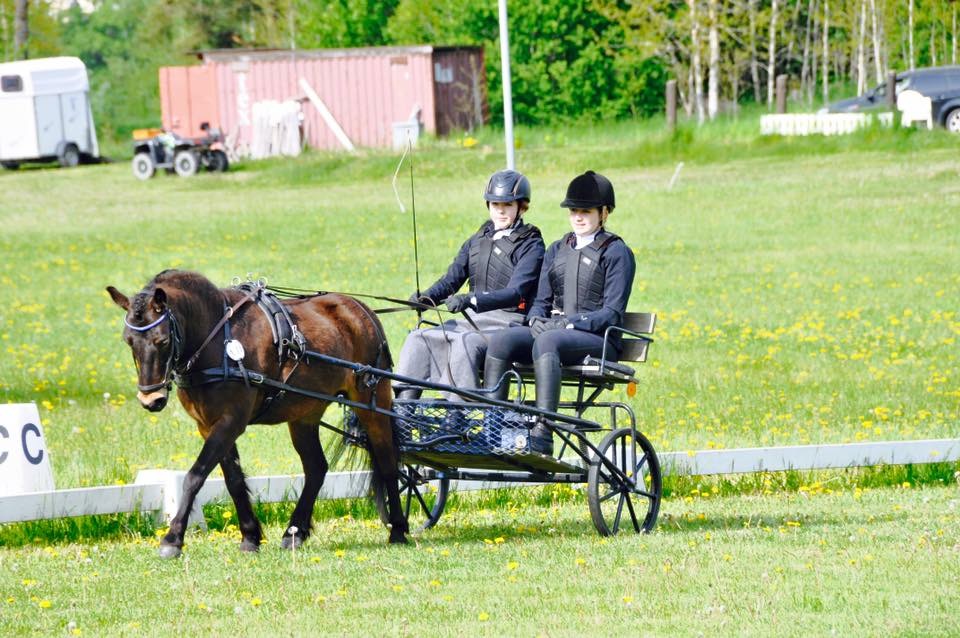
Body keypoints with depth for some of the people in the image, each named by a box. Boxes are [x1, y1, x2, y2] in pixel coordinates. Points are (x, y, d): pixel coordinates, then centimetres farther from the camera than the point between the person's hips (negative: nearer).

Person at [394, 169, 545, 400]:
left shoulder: (530, 246, -4)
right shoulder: (478, 241, 18)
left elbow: (515, 293, -17)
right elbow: (452, 278, 10)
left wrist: (471, 301, -31)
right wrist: (425, 298, -12)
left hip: (510, 323, -7)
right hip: (475, 320, 7)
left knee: (466, 344, -35)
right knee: (419, 338, -11)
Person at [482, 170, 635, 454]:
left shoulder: (616, 252, 2)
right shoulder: (557, 250, 21)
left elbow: (612, 313, -6)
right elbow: (541, 300, 18)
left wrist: (568, 324, -19)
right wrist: (536, 320, -7)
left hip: (597, 341, -6)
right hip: (551, 329, 6)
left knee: (546, 342, -38)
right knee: (501, 340, -24)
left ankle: (542, 436, -49)